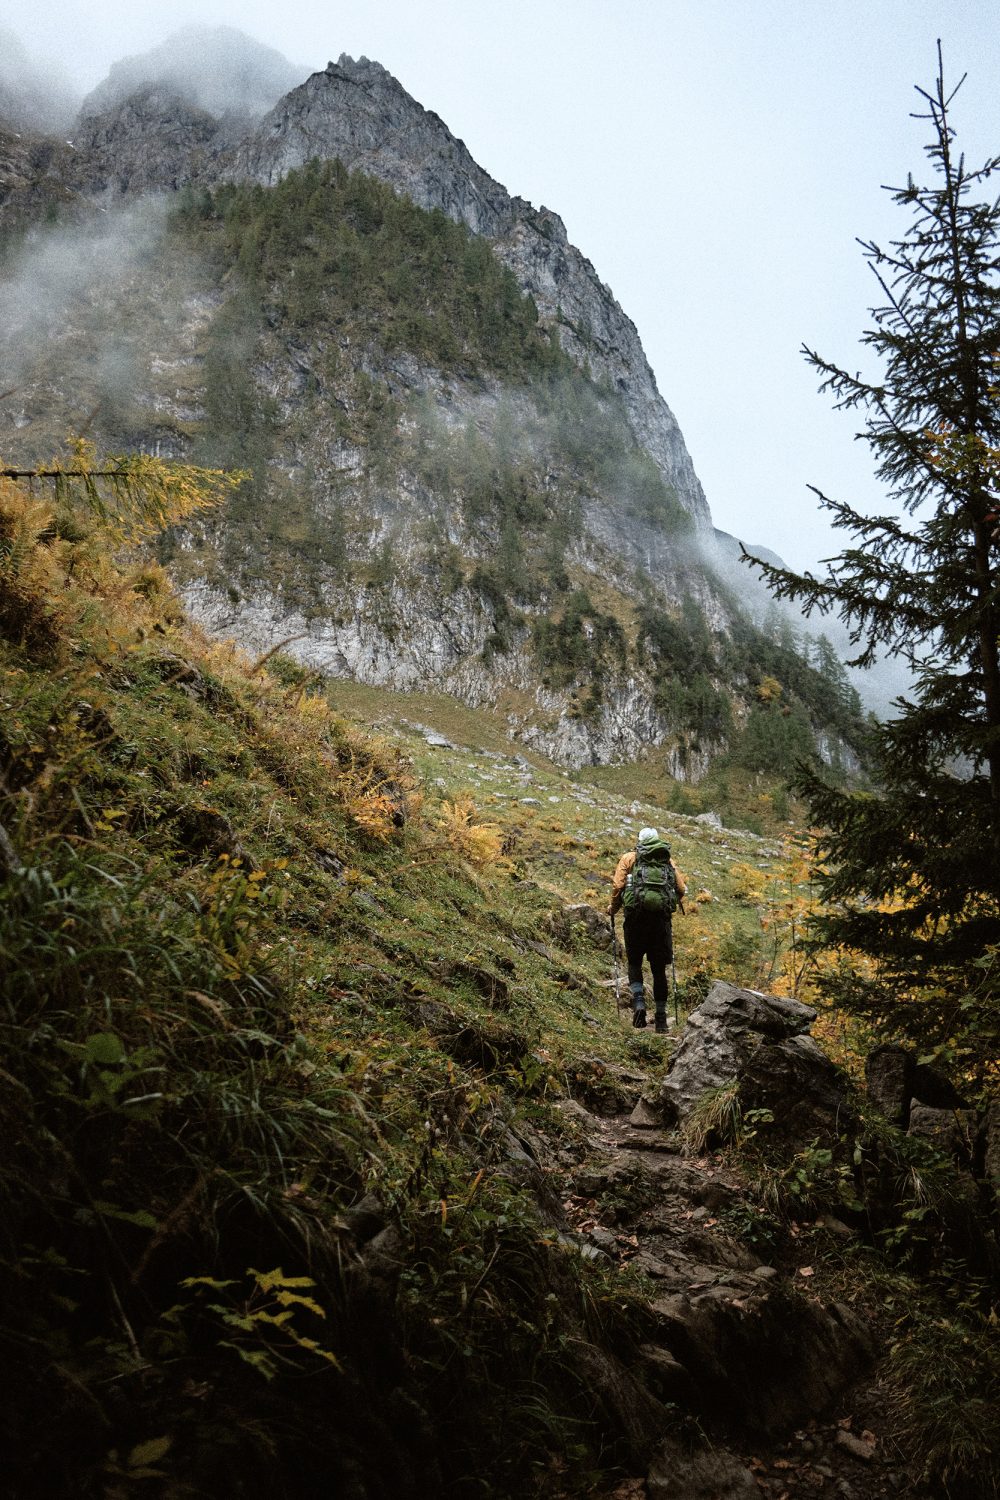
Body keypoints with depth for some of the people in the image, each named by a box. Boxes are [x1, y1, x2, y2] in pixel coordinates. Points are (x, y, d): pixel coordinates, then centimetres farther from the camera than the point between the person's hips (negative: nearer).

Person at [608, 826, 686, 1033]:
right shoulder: (668, 860, 11)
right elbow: (681, 888, 4)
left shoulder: (628, 858, 6)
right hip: (661, 918, 1)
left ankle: (639, 1003, -8)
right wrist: (677, 903, 24)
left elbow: (618, 886, -4)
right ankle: (660, 1017, 12)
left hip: (635, 917, -1)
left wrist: (613, 909, 11)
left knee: (634, 963, 14)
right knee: (659, 968, 10)